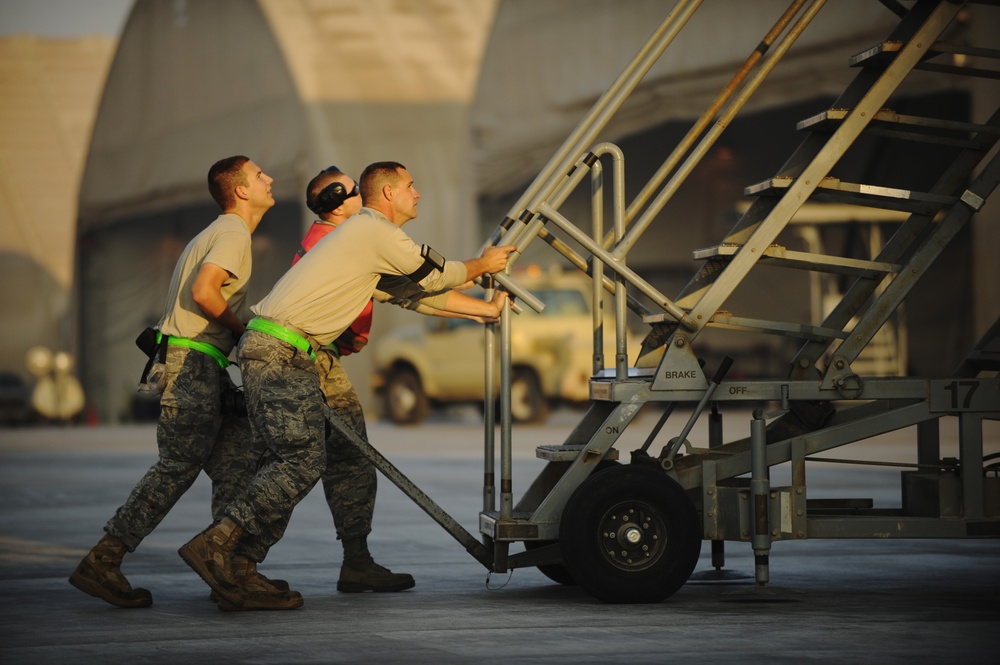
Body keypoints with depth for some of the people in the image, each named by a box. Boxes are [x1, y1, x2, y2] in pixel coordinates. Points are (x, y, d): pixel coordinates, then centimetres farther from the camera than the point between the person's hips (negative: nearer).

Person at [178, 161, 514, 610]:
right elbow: (436, 276, 2)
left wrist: (486, 309, 33)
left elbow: (420, 291, 30)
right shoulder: (377, 232, -6)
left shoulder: (367, 238, 25)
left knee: (287, 461, 6)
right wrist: (481, 265, 21)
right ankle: (214, 546, -19)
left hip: (279, 354, 10)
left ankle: (241, 573, 3)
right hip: (280, 353, -10)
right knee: (302, 461, -15)